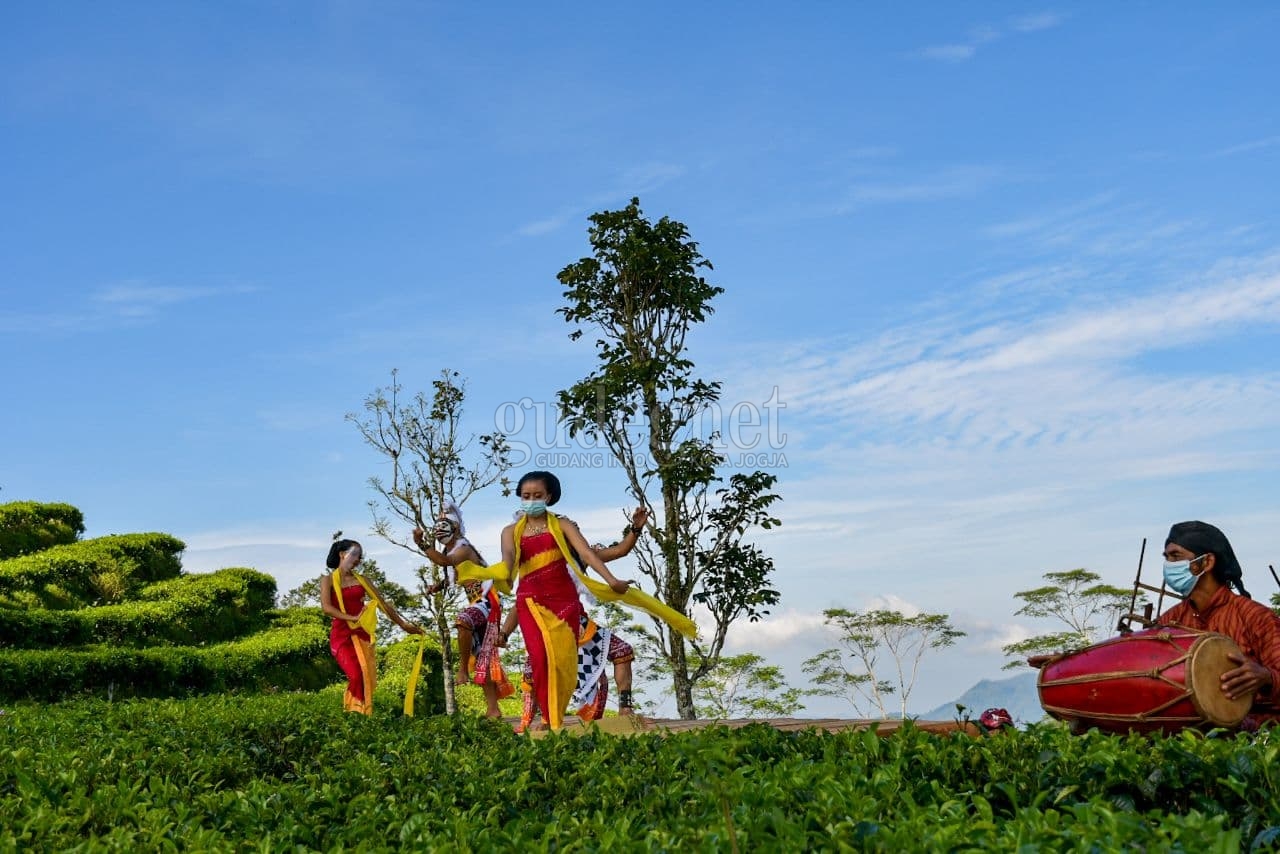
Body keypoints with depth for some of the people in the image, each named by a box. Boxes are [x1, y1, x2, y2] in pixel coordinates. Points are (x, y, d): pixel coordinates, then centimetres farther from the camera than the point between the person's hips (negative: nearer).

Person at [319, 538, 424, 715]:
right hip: (341, 634, -4)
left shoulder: (362, 580, 13)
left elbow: (383, 604, 15)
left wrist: (403, 624, 13)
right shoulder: (328, 580, 3)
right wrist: (352, 618, -20)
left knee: (367, 679, -3)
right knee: (357, 677, -20)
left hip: (362, 634, 4)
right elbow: (326, 607, -12)